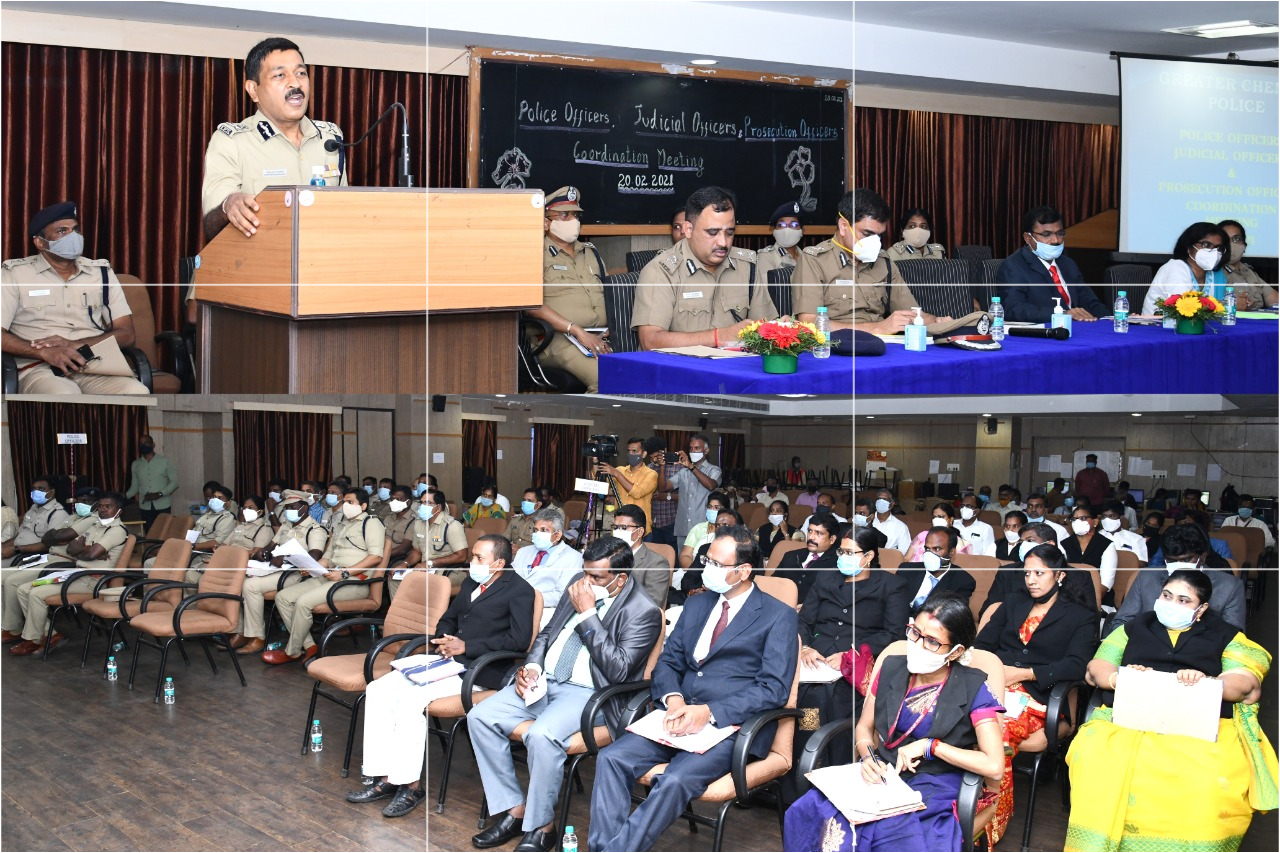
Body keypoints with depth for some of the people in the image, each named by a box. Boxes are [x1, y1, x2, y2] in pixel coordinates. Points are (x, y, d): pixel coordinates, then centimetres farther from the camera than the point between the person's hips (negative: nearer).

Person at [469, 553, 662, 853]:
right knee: (479, 717, -10)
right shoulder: (580, 584, 9)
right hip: (543, 680, 8)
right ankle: (514, 810, -2)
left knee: (541, 735, -34)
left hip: (587, 693, -7)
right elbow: (548, 632, 20)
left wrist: (587, 614, -21)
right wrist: (532, 665, -1)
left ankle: (541, 827, -13)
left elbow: (618, 670, -21)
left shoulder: (643, 612, -11)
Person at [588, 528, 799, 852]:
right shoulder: (696, 605, 19)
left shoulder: (779, 616, 1)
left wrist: (710, 712, -19)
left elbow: (774, 689, -8)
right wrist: (673, 700, -8)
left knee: (676, 780, -32)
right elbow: (667, 662, 17)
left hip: (732, 725, -6)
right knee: (611, 758, -19)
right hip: (680, 716, 6)